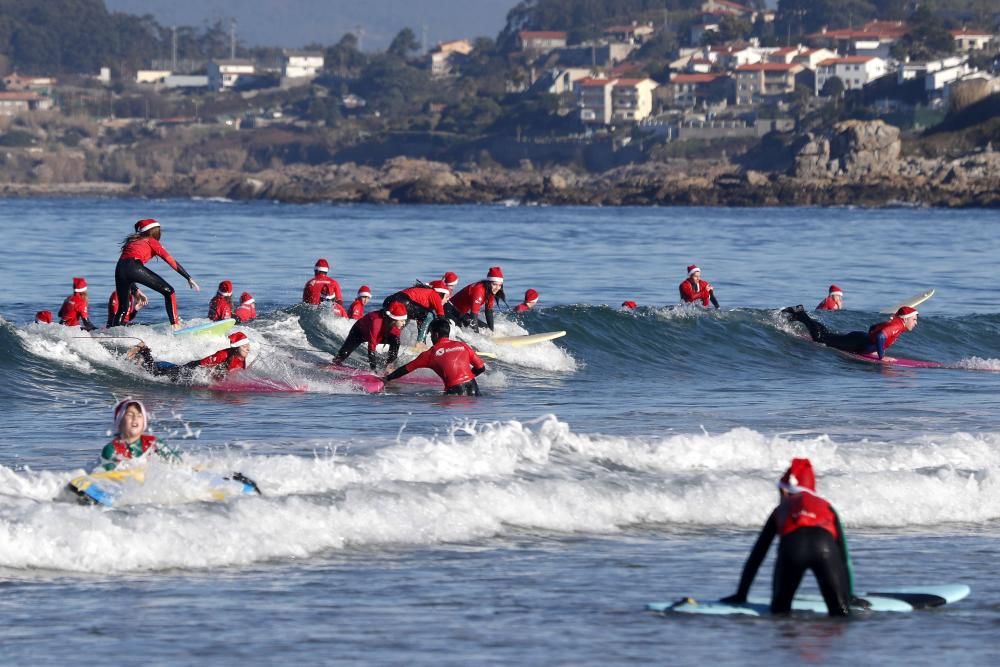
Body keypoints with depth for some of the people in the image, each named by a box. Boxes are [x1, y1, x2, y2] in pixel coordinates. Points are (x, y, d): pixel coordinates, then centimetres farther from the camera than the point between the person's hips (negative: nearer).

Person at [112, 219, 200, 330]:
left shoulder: (132, 242, 34)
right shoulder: (151, 241, 17)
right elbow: (171, 261, 8)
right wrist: (189, 278, 5)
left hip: (119, 270, 6)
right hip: (135, 267, -6)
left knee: (123, 308, 22)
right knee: (169, 291, 3)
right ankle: (175, 326, -7)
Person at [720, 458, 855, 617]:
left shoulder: (781, 509, 36)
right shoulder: (826, 507, 36)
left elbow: (757, 555, 36)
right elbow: (842, 552, 33)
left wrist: (740, 595, 40)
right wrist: (849, 595, 36)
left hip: (792, 545, 0)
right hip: (824, 544, 0)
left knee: (779, 609, 17)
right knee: (841, 612, 7)